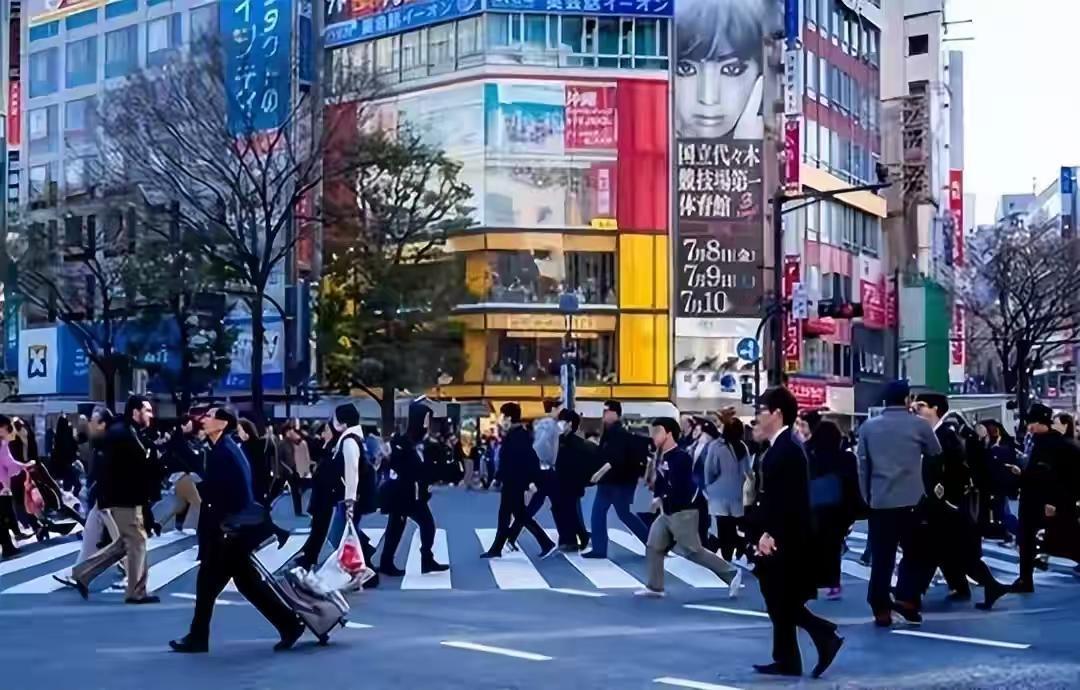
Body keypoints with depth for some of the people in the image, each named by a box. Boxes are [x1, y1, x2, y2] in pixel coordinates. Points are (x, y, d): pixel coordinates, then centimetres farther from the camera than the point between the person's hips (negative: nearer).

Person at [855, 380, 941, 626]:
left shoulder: (868, 427, 7)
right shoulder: (918, 425, 0)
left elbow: (863, 465, 8)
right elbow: (936, 452, 15)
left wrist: (866, 496, 15)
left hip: (879, 501, 2)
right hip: (911, 500, -2)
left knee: (881, 557, 3)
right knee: (914, 554, 12)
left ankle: (881, 609, 3)